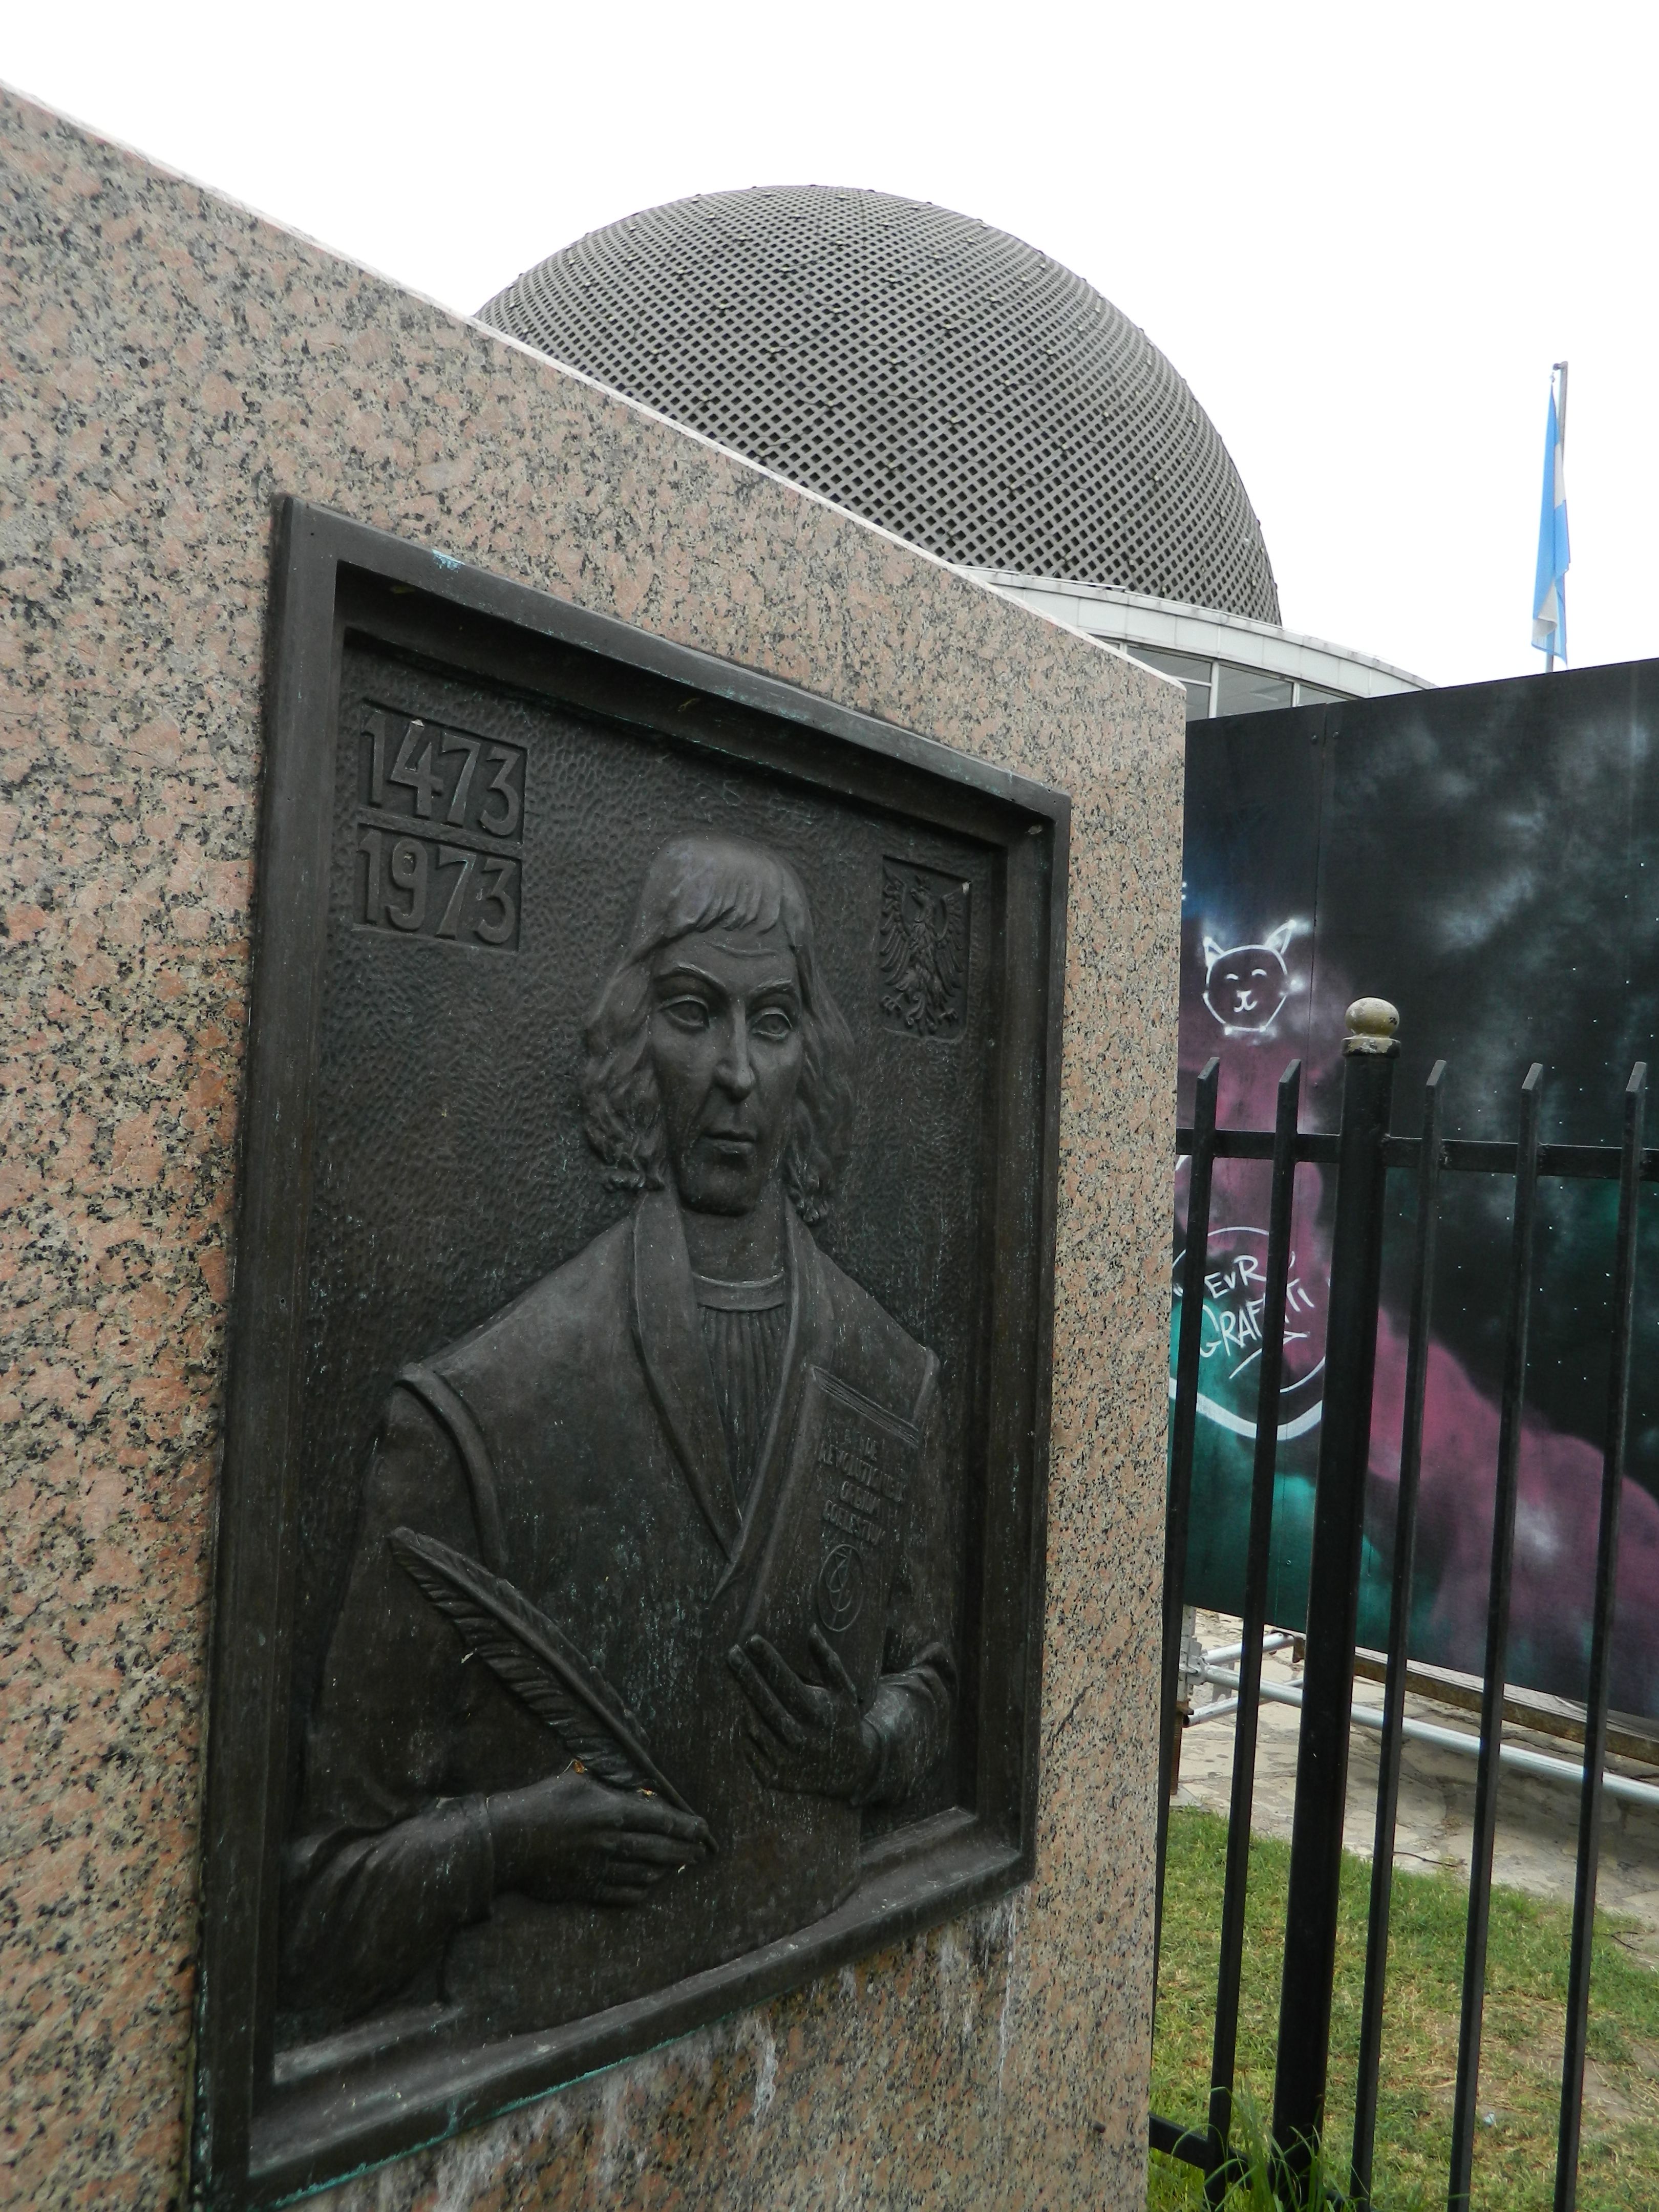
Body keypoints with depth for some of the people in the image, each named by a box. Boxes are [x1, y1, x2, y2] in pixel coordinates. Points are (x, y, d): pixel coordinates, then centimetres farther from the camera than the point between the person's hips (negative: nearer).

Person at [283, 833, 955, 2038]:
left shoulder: (890, 1382, -2)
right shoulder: (480, 1411, -15)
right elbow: (339, 1862, -5)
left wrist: (872, 1746, -5)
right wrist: (505, 1837, -22)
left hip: (809, 2004, 3)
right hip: (541, 2029, -2)